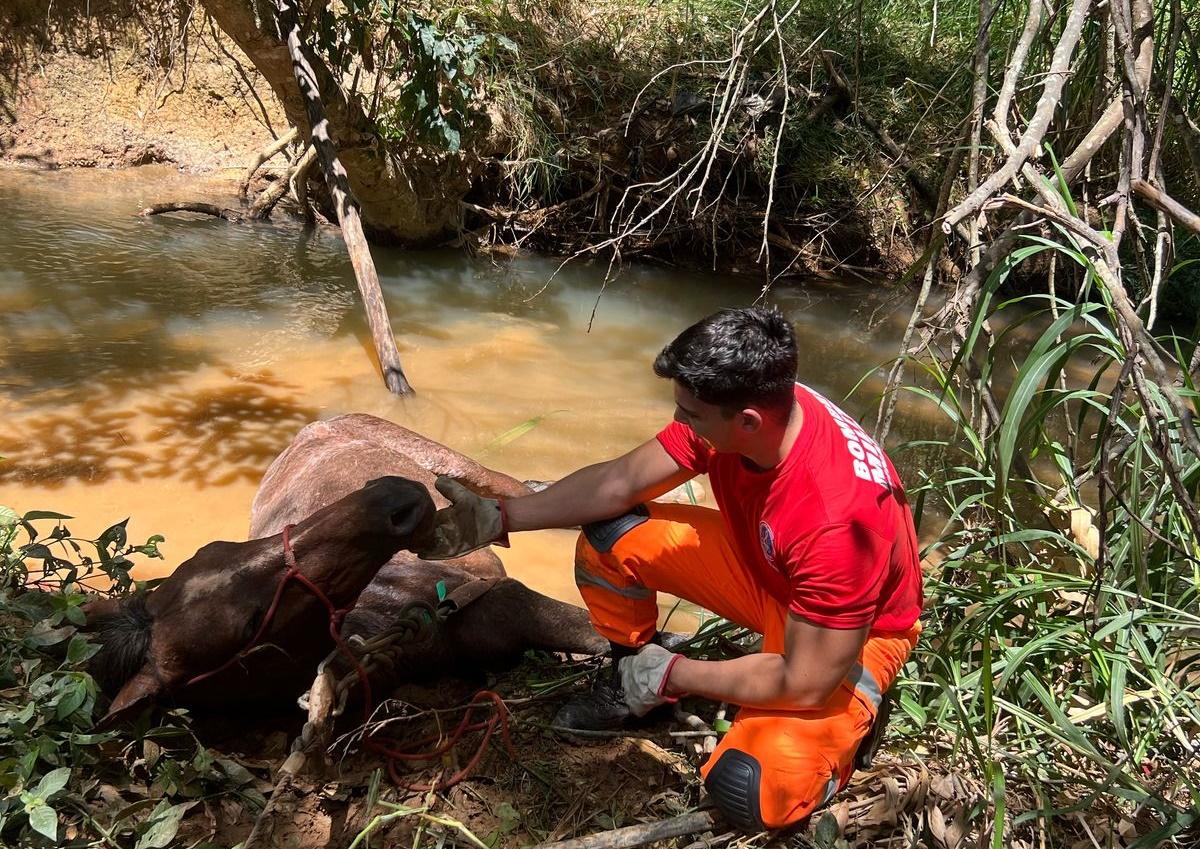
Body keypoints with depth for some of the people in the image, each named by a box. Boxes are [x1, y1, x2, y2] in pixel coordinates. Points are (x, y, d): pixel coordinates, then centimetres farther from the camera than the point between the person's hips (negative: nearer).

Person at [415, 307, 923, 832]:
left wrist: (674, 675, -20)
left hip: (855, 634, -6)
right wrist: (498, 519, -11)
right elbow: (619, 482, -8)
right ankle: (633, 678, 16)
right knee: (608, 538, -7)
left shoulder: (839, 519, -40)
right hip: (762, 566, 6)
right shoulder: (734, 410, -21)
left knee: (750, 791, -30)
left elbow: (806, 684, -31)